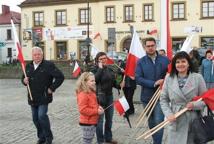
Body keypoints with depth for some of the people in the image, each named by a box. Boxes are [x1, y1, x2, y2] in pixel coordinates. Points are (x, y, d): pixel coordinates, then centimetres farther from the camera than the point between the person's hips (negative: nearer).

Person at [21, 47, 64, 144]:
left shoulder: (48, 65, -9)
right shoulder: (28, 66, 9)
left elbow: (60, 77, -12)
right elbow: (24, 78, 21)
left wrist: (52, 88, -12)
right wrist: (24, 80, -4)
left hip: (43, 97, -6)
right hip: (32, 97, 6)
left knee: (42, 116, -14)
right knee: (35, 118, 11)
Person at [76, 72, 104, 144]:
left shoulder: (91, 92, 8)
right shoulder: (83, 94, -22)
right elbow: (83, 109, -27)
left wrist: (98, 107, 1)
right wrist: (96, 111, -24)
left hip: (92, 121, 9)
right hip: (87, 123, -9)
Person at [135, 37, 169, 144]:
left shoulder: (165, 60, -2)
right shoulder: (141, 62, -2)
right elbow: (138, 78, -11)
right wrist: (154, 83, -20)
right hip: (147, 97, 2)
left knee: (159, 122, -7)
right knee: (151, 122, 17)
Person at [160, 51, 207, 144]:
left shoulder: (198, 78, -2)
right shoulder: (169, 78, 1)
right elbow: (163, 99, 4)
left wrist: (194, 105, -16)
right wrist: (168, 114, -9)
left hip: (194, 120, 0)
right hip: (176, 121, 1)